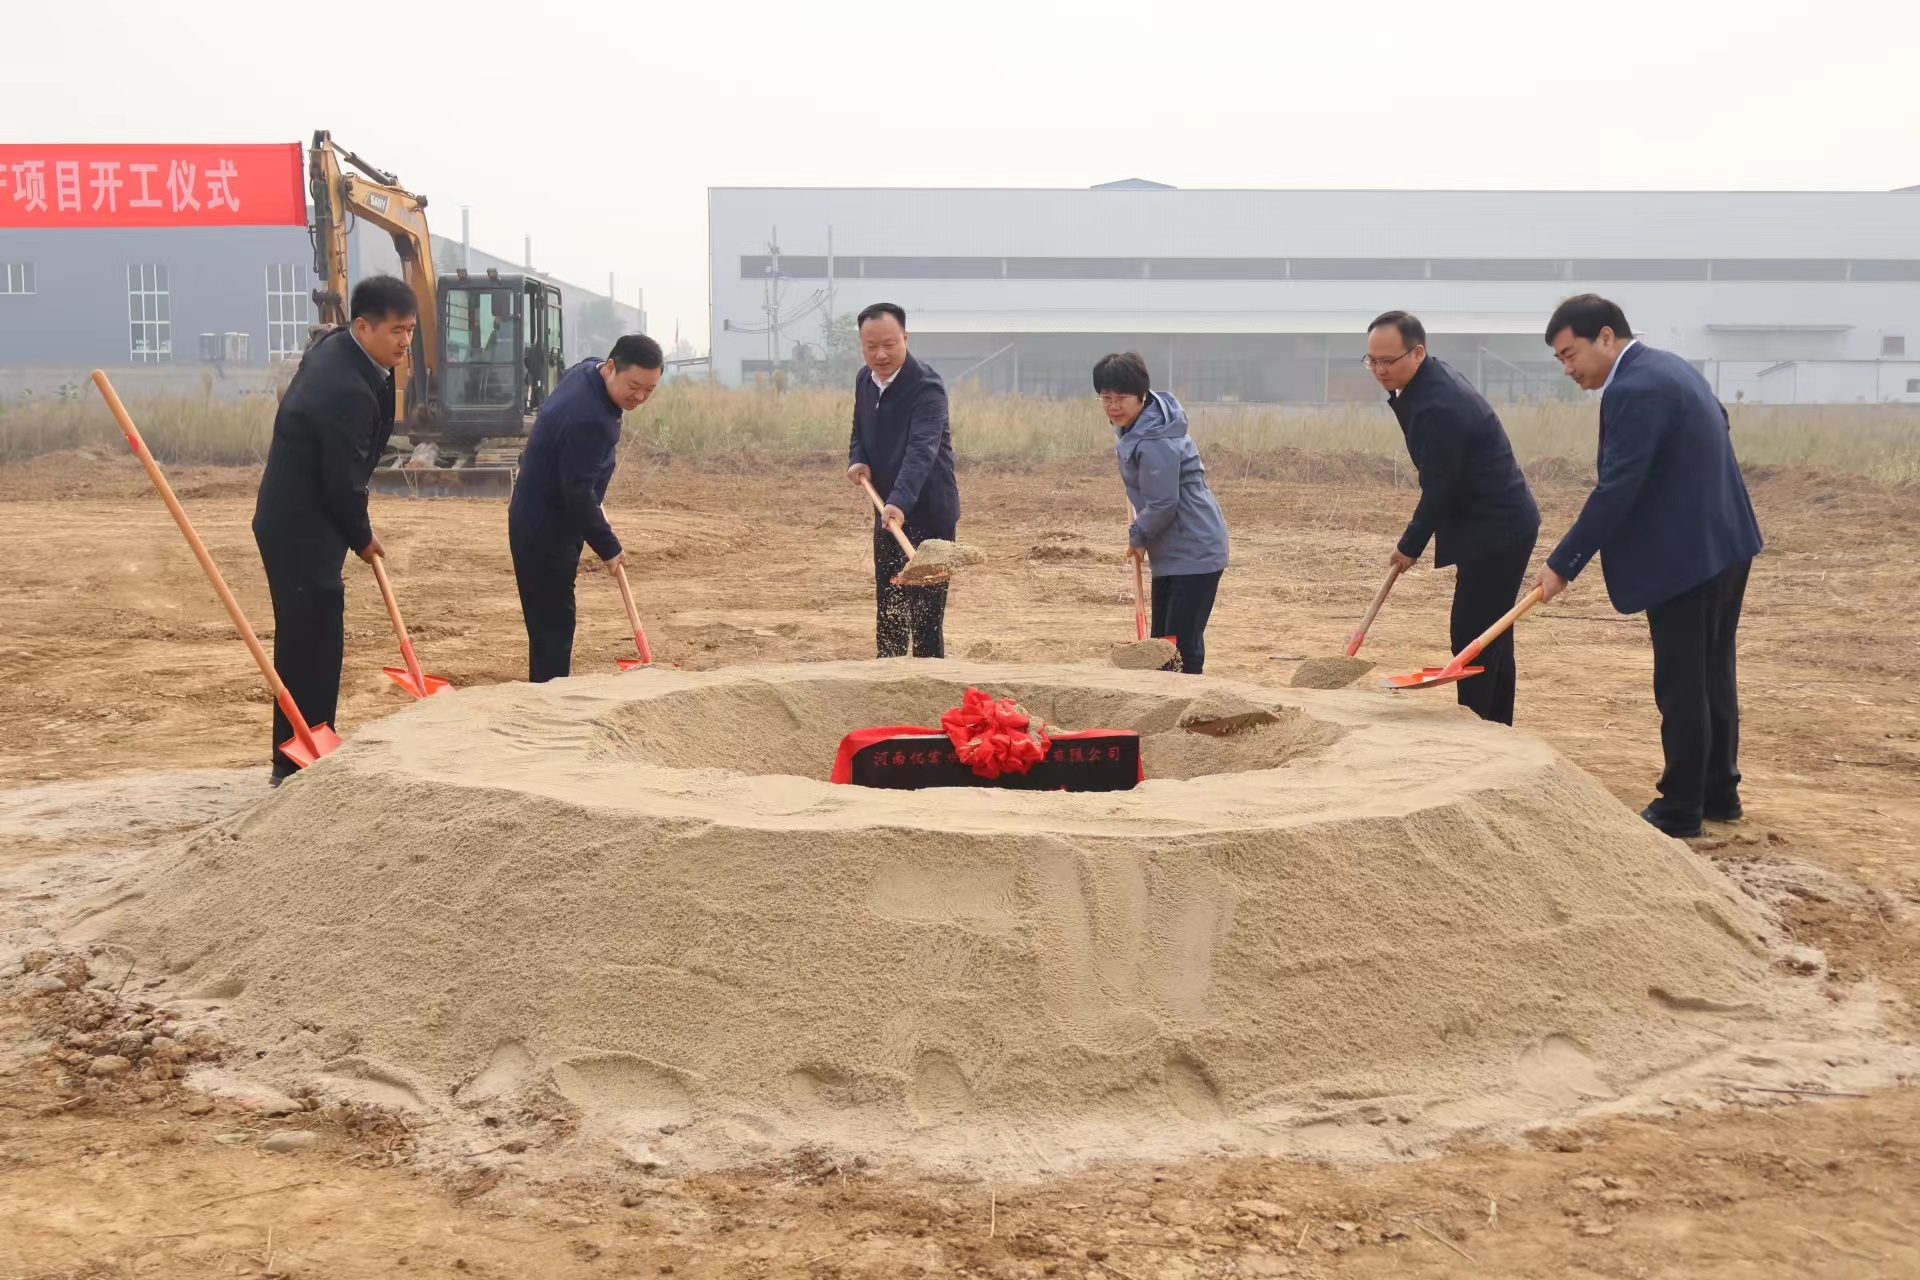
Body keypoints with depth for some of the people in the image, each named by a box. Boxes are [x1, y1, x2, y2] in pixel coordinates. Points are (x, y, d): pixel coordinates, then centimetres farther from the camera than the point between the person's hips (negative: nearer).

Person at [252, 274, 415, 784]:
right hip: (303, 530, -11)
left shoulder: (334, 348, 6)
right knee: (313, 646, -5)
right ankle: (302, 764, 2)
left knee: (307, 642, 16)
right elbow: (342, 480, -18)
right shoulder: (347, 390, -26)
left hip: (291, 520, 11)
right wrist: (362, 538, -4)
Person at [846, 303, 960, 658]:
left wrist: (900, 502, -48)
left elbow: (922, 450, -34)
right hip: (888, 510, 8)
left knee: (925, 609, -6)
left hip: (928, 512, -7)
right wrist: (858, 460, -5)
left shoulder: (927, 387, -22)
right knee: (887, 606, 15)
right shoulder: (863, 379, 3)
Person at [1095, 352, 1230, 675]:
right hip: (1171, 551, 10)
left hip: (1194, 551, -10)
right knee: (1162, 640, 17)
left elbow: (1163, 503, -22)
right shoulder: (1133, 427, 7)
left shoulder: (1155, 442, -24)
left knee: (1183, 644, -9)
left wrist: (1138, 535, -6)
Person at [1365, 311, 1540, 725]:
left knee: (1472, 637, -7)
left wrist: (1410, 547, -6)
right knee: (1492, 633, 16)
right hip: (1501, 523, 10)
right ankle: (1496, 728, 24)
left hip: (1495, 531, -10)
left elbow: (1439, 491, -17)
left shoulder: (1438, 408, -26)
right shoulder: (1436, 376, 6)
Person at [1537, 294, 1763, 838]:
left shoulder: (1633, 390, -20)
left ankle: (1680, 810, 9)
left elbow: (1614, 491, -24)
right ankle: (1719, 792, 28)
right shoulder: (1668, 366, 11)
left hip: (1685, 557, -10)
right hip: (1724, 543, 10)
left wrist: (1563, 564, -18)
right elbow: (1719, 422, 25)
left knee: (1681, 686, 0)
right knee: (1714, 676, 18)